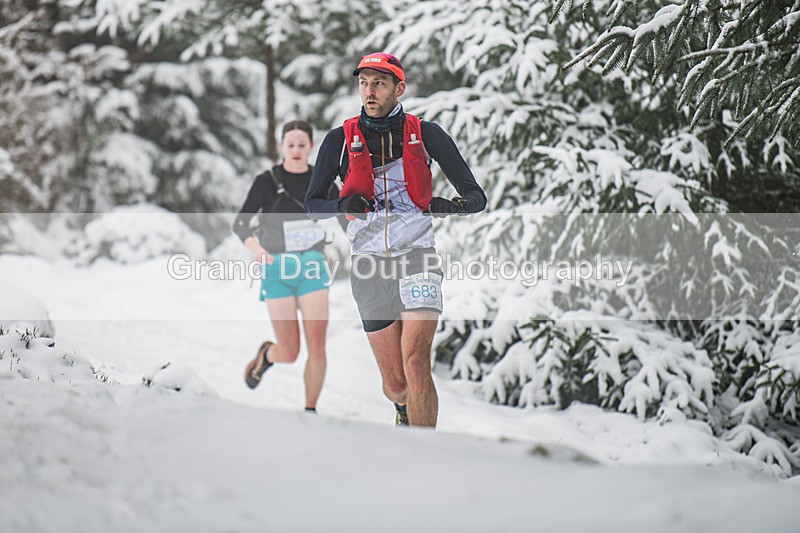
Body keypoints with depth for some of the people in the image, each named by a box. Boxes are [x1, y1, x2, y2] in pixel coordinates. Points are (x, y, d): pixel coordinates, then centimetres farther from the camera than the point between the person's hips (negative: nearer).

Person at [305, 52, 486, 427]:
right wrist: (343, 205, -14)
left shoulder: (426, 135, 1)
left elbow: (476, 196, 2)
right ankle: (404, 408, 41)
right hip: (368, 262, 1)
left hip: (417, 256, -1)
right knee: (395, 385, 4)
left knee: (416, 362, -22)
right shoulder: (340, 140, 3)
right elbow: (312, 204, 7)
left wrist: (454, 206, -21)